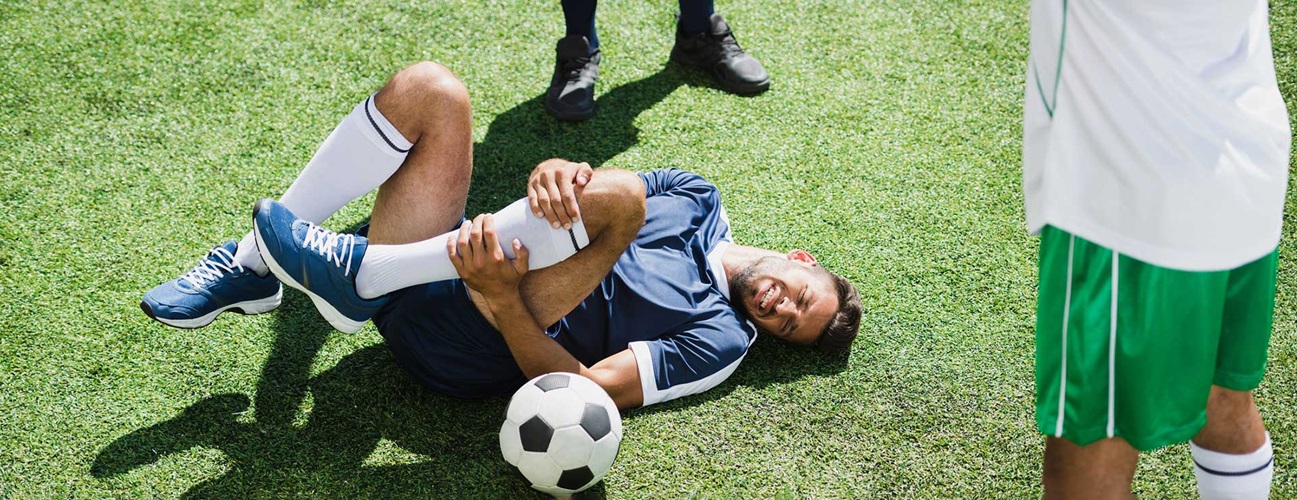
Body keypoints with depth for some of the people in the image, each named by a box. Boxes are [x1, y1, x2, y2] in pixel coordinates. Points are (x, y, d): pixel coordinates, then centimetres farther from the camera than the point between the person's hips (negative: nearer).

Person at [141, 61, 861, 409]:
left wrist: (503, 298, -30)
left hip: (454, 351, -7)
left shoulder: (719, 339, -3)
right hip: (438, 261, 7)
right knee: (429, 90, -16)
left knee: (619, 196, -31)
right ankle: (256, 266, -10)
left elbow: (580, 390, -15)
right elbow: (569, 188, 11)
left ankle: (360, 272, -26)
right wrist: (557, 176, -17)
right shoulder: (695, 196, 16)